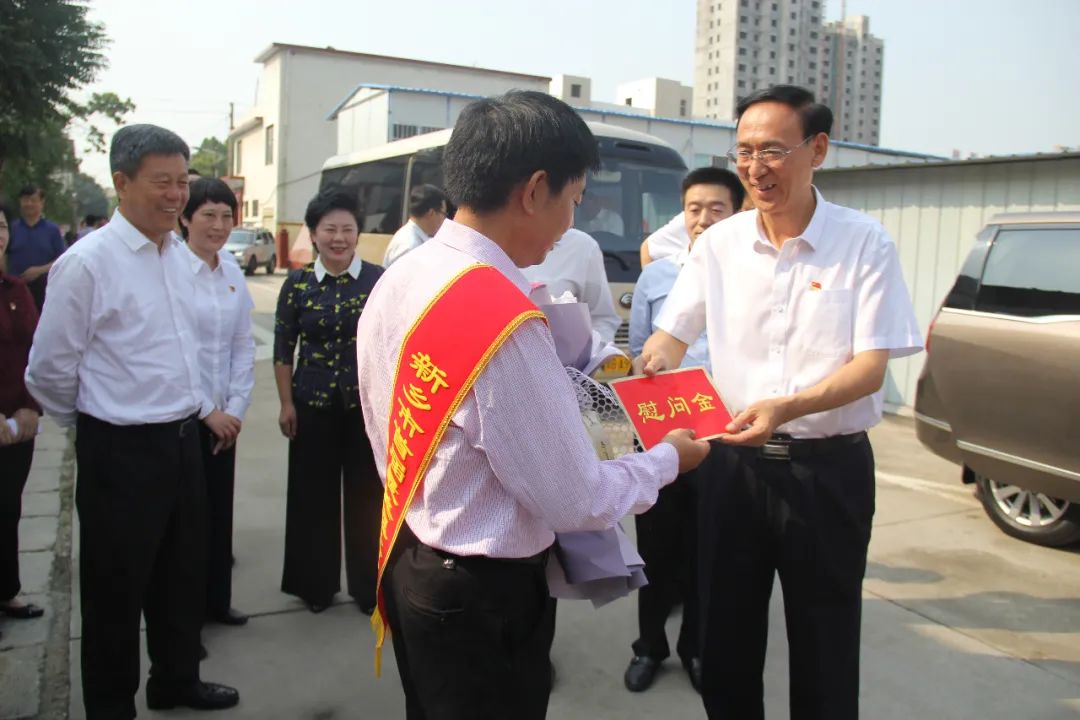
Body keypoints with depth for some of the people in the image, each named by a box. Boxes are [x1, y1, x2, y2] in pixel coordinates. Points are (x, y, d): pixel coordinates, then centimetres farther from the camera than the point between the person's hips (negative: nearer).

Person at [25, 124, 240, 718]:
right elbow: (49, 371, -10)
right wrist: (97, 427, 5)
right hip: (122, 452, -7)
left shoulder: (180, 256, 6)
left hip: (183, 440, 7)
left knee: (183, 575, 21)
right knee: (116, 589, 11)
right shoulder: (87, 263, -16)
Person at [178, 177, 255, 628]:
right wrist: (207, 411, -12)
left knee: (219, 509, 13)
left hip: (222, 416, 5)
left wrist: (235, 407, -1)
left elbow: (244, 345, 8)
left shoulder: (232, 273, 6)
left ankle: (216, 601, 30)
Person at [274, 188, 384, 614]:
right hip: (312, 403, 1)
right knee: (313, 494, 9)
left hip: (367, 402, -1)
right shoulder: (298, 284, 0)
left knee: (366, 494, 6)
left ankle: (368, 585, 24)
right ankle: (315, 583, 28)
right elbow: (283, 348, 4)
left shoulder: (379, 280, -3)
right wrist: (287, 403, 0)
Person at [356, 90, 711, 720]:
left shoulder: (396, 282, -1)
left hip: (408, 560, 8)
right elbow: (578, 503, -22)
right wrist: (667, 458, -4)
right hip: (483, 594, -8)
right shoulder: (504, 320, -29)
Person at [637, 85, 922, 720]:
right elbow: (672, 335, 5)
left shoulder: (865, 243, -9)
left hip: (829, 467, -3)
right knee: (727, 636, 16)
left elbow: (871, 367, -13)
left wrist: (787, 408, -30)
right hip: (738, 459, 3)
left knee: (824, 648, 11)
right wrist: (653, 365, -20)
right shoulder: (720, 243, 0)